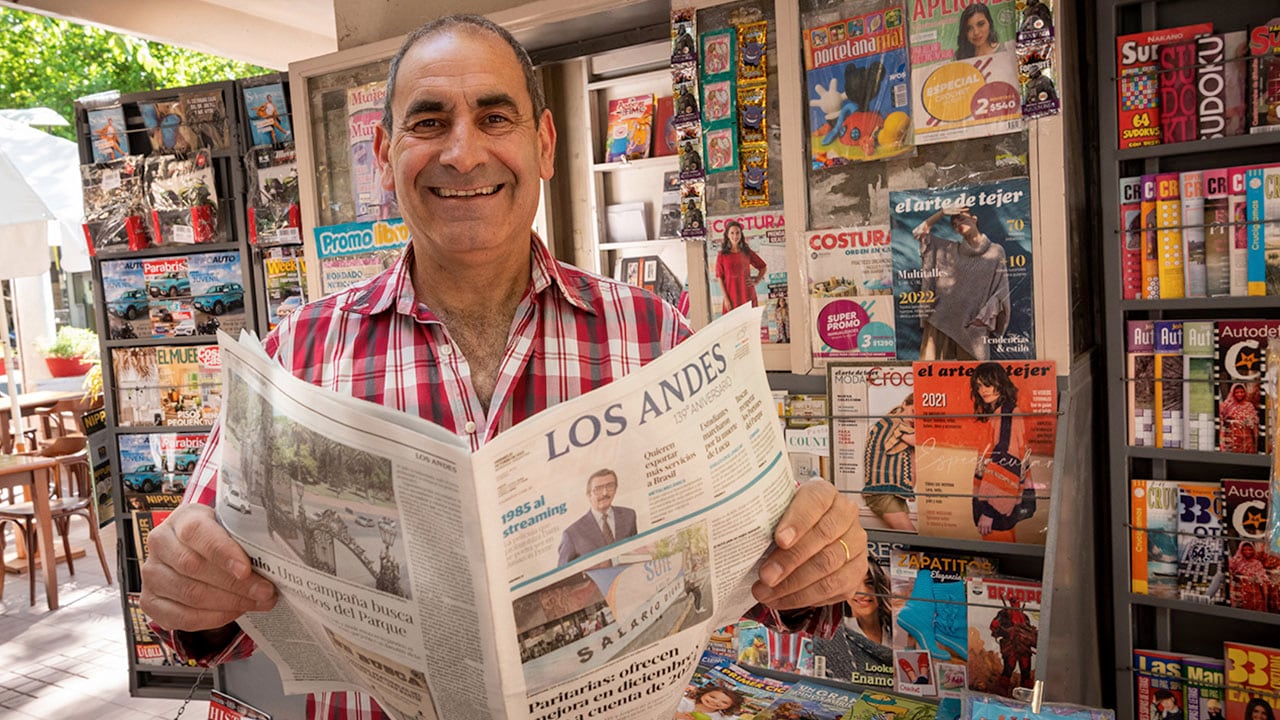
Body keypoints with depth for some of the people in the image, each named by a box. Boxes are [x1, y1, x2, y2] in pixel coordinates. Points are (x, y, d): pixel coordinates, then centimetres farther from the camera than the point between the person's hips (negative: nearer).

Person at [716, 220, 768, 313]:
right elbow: (720, 278, -2)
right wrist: (726, 299, -8)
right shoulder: (722, 255, 1)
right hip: (732, 297, -2)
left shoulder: (747, 252, 7)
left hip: (748, 296, 2)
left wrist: (756, 281, 5)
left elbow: (763, 267, 18)